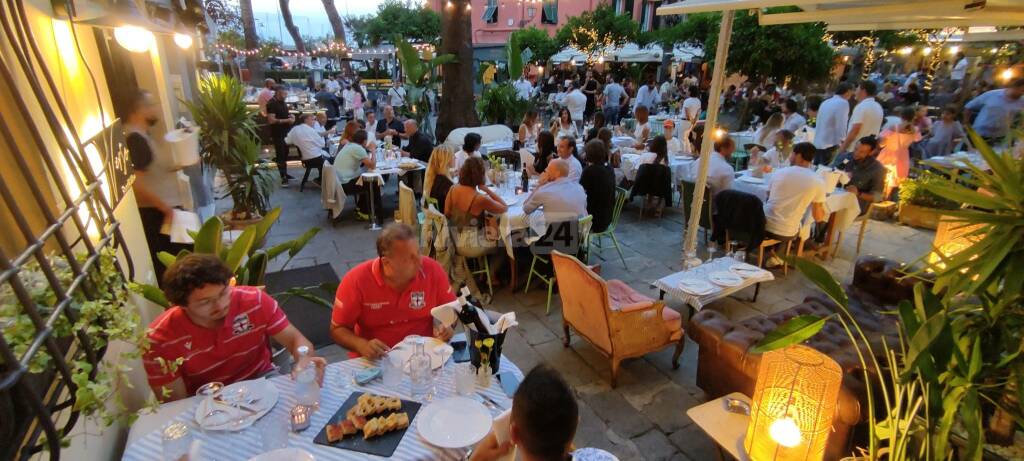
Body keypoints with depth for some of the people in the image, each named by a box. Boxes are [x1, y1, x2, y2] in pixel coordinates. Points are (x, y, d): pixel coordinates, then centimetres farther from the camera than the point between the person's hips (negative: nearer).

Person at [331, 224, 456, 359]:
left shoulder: (433, 270, -12)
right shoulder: (356, 280, -15)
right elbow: (338, 329, -5)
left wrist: (445, 326, -16)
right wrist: (362, 345, -22)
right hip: (375, 361, 1)